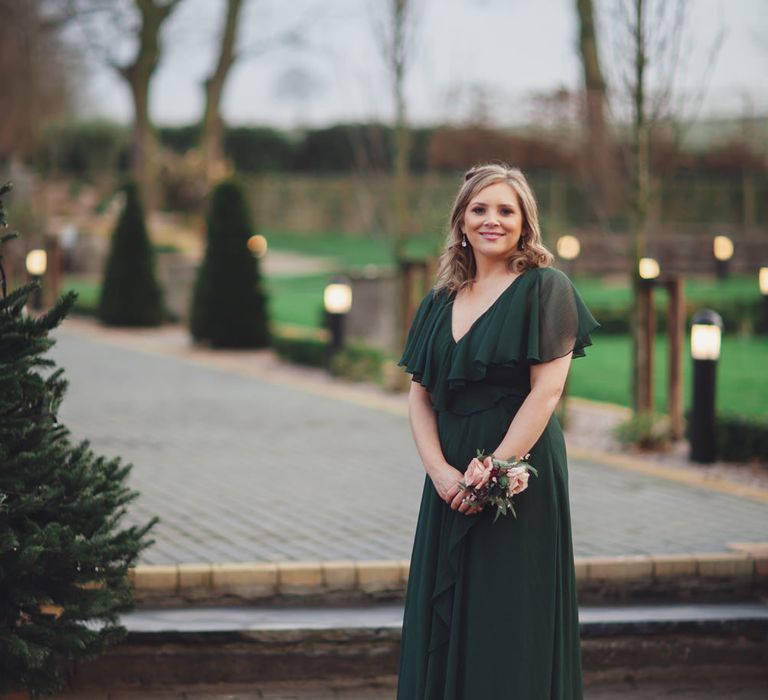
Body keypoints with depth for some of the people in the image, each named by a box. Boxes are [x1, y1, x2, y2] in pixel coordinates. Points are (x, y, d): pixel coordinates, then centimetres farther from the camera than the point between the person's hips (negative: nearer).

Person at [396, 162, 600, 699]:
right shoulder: (440, 302, 13)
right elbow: (420, 395, 8)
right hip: (451, 484, 6)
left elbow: (546, 391, -12)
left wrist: (492, 469, -17)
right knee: (443, 625, 7)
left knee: (510, 630, -2)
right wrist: (440, 469, -8)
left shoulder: (545, 289, -4)